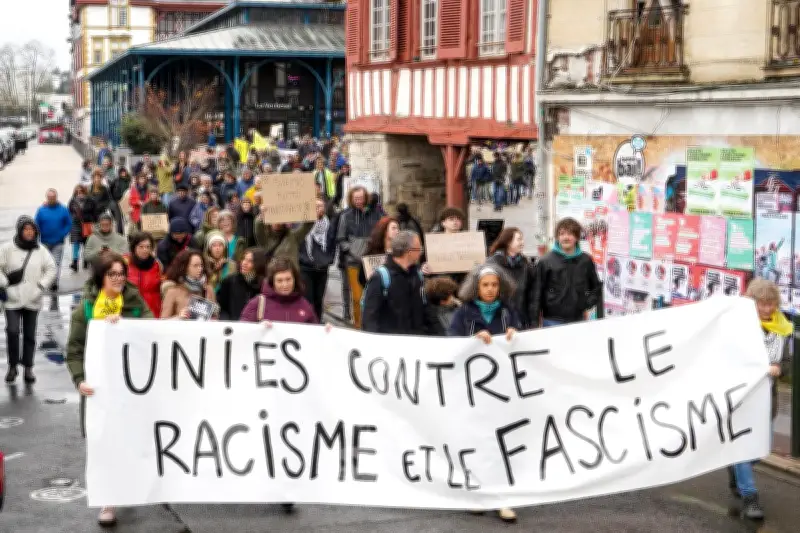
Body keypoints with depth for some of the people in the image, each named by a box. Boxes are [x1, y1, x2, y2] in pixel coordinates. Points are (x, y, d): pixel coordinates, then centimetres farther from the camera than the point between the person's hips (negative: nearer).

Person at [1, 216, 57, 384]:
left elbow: (51, 269, 8)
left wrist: (42, 285, -2)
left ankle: (28, 368, 18)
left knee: (30, 335, 8)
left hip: (33, 300, 2)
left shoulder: (40, 250, 2)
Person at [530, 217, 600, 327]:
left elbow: (596, 287, 19)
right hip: (552, 321, -3)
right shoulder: (546, 262, -4)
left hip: (578, 321, 3)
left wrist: (587, 304, 3)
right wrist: (534, 324, -8)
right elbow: (537, 294, -4)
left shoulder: (586, 261, 5)